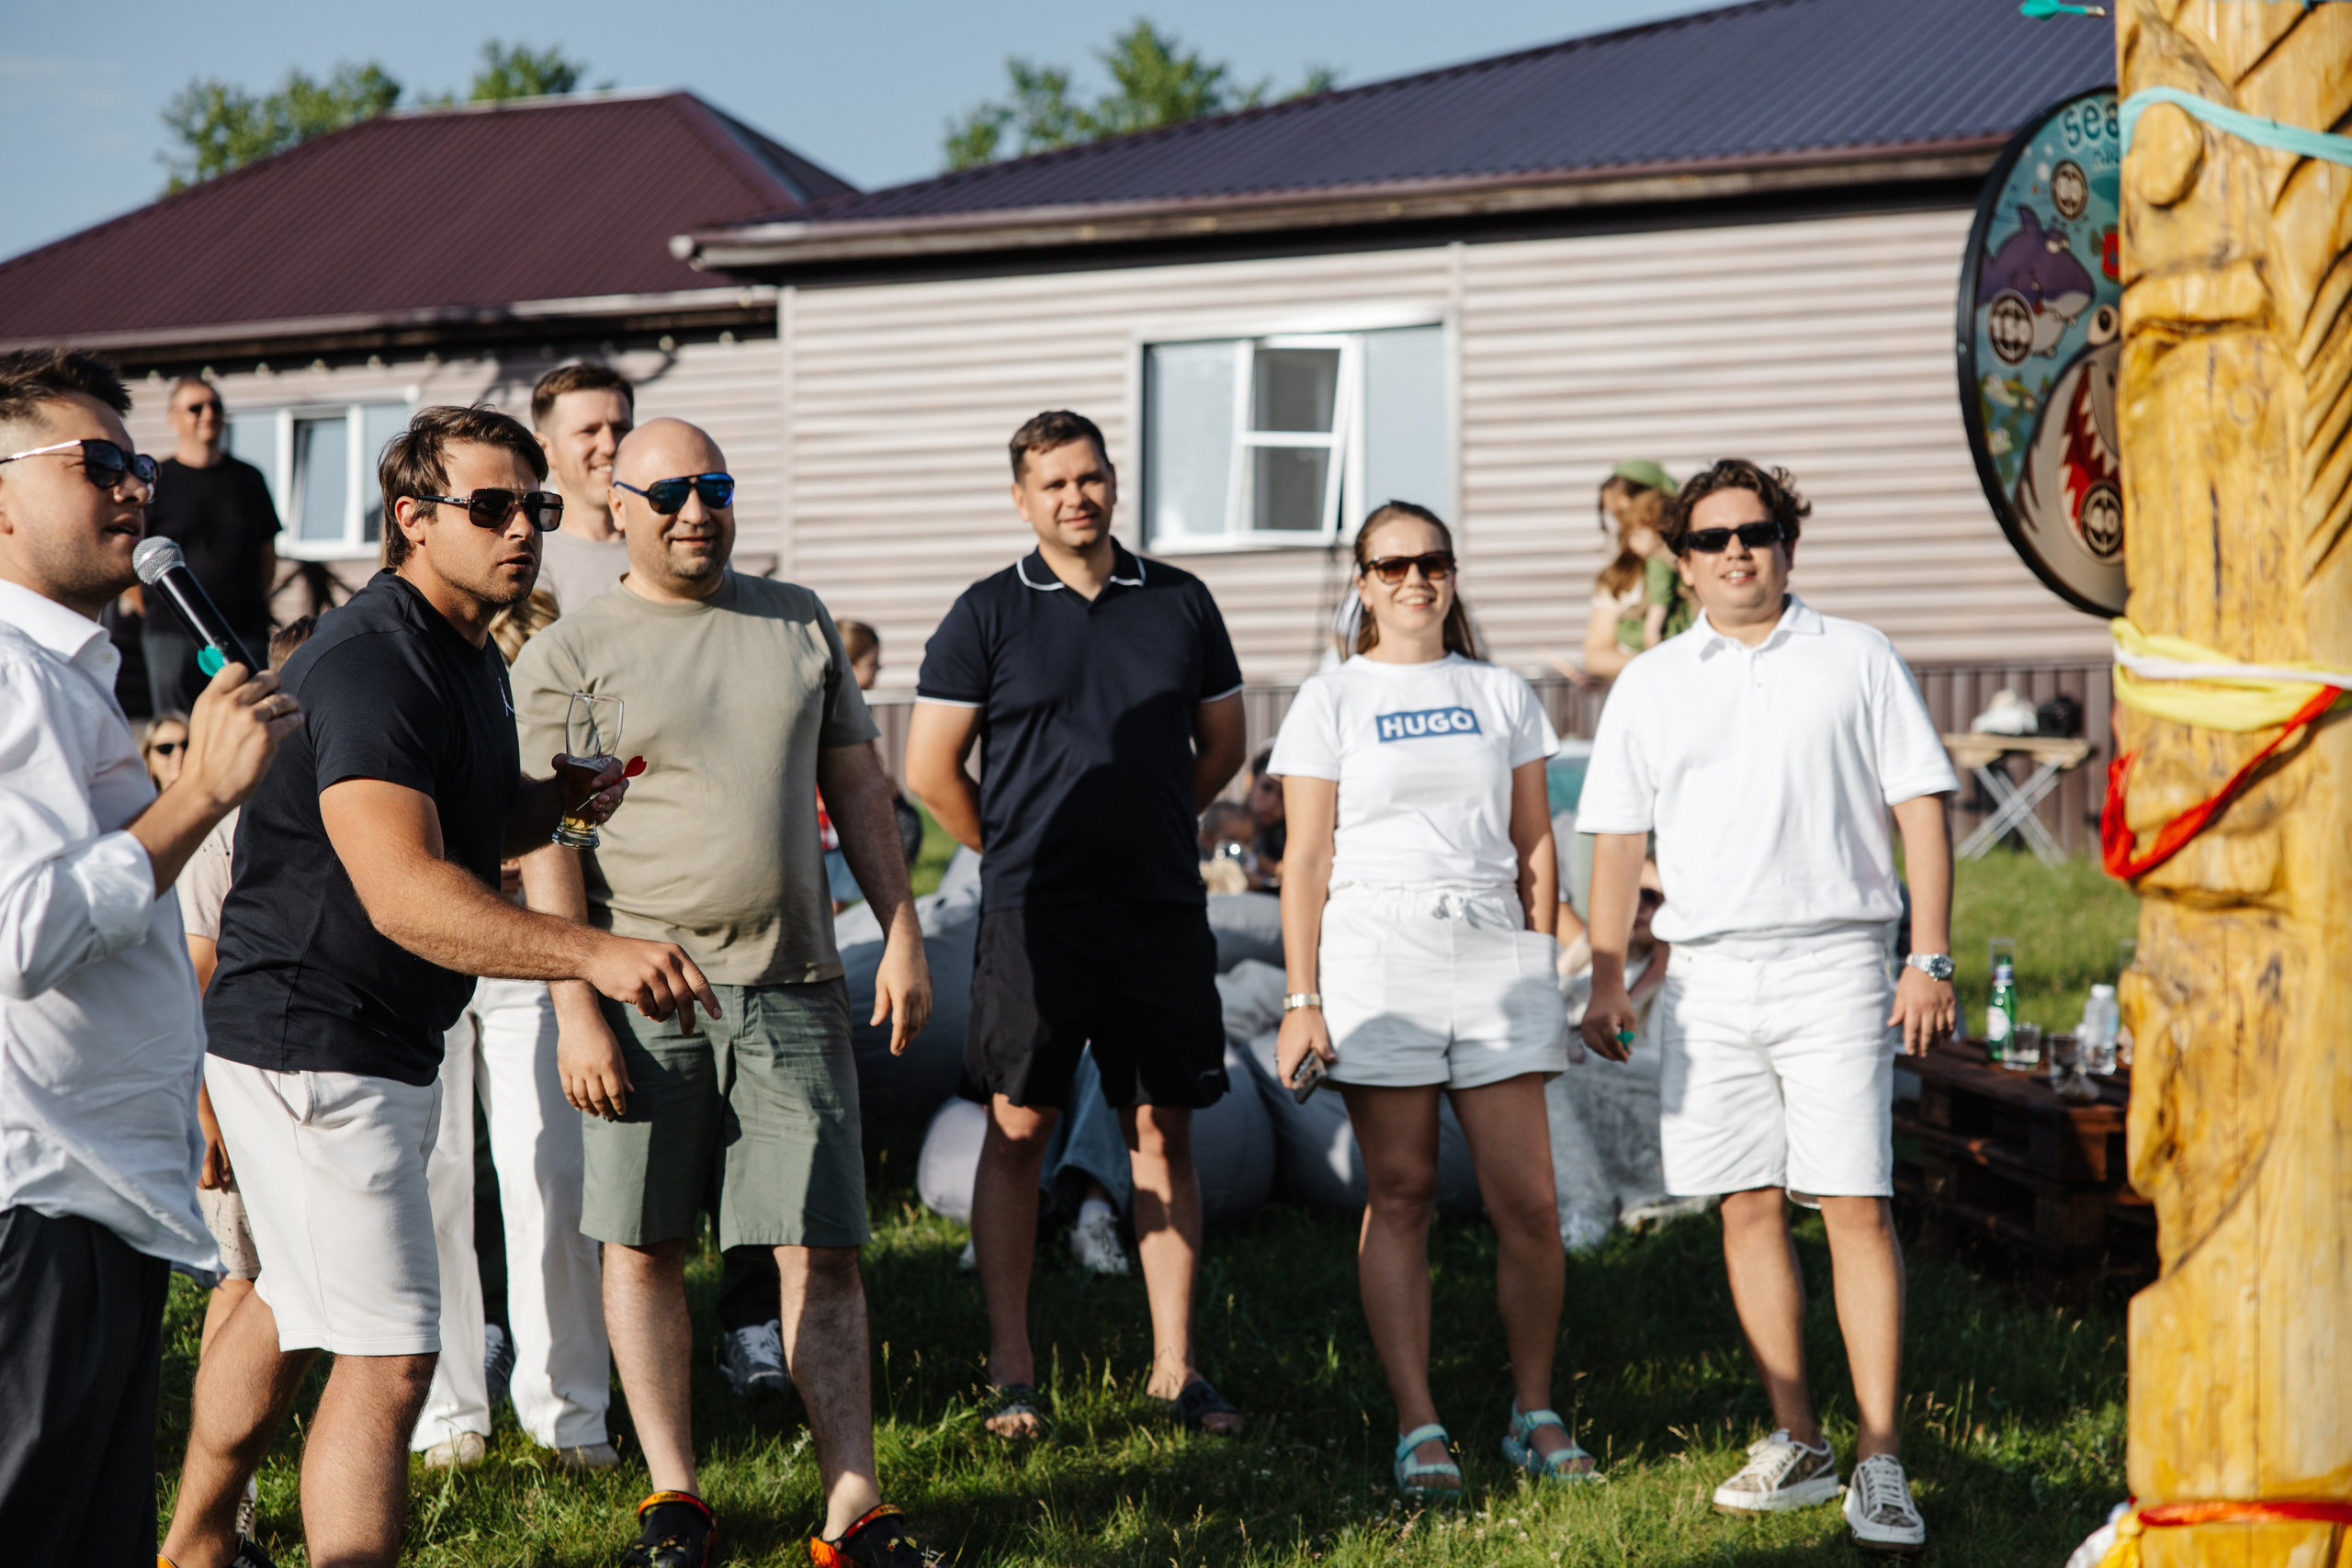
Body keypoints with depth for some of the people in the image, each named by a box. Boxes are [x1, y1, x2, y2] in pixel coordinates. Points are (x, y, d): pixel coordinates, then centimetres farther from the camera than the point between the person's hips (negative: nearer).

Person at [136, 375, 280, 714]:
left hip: (245, 632, 3)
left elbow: (267, 552, 20)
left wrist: (252, 604, 11)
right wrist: (152, 613, -1)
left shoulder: (248, 478, 13)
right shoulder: (155, 481, 2)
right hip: (173, 635, -3)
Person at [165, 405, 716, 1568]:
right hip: (312, 1040, -11)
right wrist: (596, 953, -49)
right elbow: (403, 891, -37)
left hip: (387, 1041, 11)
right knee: (390, 1357, -14)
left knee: (293, 1308, 25)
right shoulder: (370, 665, -23)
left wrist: (562, 801, 5)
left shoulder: (471, 660, 11)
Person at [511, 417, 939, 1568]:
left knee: (821, 1252, 0)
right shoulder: (568, 656, 0)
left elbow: (855, 782, 16)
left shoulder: (797, 622, 12)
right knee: (642, 1246, 4)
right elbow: (548, 844, -3)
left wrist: (901, 933, 8)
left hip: (793, 988, 2)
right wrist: (574, 1011, -10)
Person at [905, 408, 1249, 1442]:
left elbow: (1222, 745, 19)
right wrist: (1017, 852, 9)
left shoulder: (1181, 602, 9)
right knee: (1018, 1130, -2)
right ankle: (1011, 1372, 6)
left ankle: (1174, 1367, 13)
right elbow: (930, 769, 2)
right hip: (1031, 918, -2)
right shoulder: (989, 613, 1)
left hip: (1162, 910, 3)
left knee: (1165, 1133, 5)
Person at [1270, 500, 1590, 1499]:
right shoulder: (1332, 702, 6)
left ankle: (1536, 1415, 11)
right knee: (1400, 1196, -1)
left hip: (1494, 950, 2)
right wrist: (1301, 999, -4)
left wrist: (1543, 970, 7)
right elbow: (1306, 861, 3)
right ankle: (1418, 1429, 4)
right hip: (1377, 954, -2)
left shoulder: (1502, 695, 14)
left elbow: (1535, 845, 15)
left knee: (1526, 1200, -3)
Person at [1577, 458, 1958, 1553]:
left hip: (1832, 961, -3)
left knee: (1856, 1207, -9)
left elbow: (1921, 807, 3)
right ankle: (1796, 1444, 15)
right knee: (1749, 1208, 5)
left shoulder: (1857, 659, 6)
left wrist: (1931, 959, -5)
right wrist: (1606, 978, 8)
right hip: (1708, 974, 3)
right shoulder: (1649, 685, 14)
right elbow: (1618, 840, 16)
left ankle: (1878, 1464, -7)